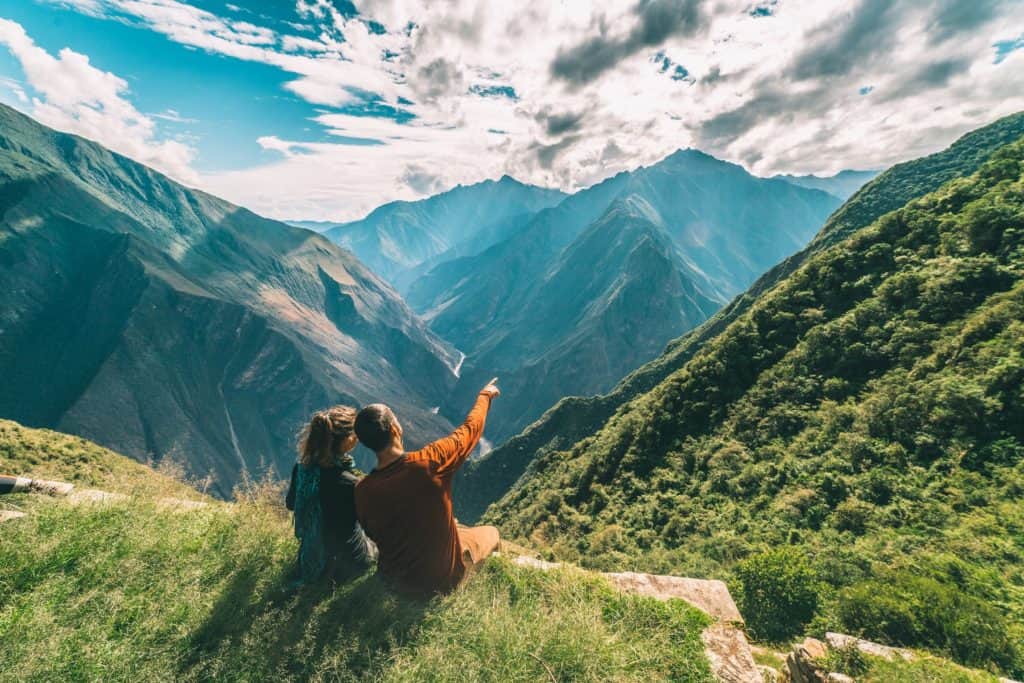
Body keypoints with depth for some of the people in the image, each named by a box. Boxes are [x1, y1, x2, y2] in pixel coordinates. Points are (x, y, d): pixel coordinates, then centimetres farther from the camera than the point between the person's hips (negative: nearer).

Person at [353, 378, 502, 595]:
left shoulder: (362, 491, -19)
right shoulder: (429, 463, -31)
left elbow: (372, 534, 1)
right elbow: (471, 429, -13)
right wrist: (485, 395, 5)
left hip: (393, 578, 4)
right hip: (441, 578, -4)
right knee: (490, 533, 23)